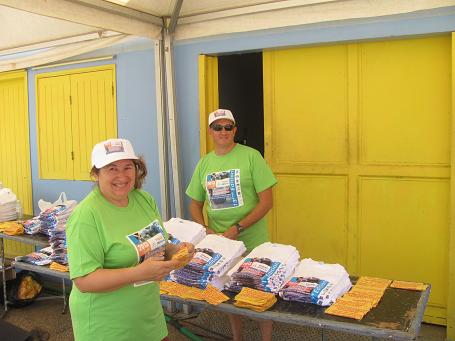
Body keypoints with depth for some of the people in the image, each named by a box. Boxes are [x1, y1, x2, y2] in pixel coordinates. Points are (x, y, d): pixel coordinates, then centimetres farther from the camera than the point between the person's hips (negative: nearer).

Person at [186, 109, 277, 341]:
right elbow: (195, 203, 13)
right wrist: (205, 229, -5)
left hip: (252, 242, -4)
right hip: (219, 242, 4)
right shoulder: (204, 163, 5)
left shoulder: (251, 156, -9)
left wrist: (237, 229, -19)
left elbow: (266, 202, -13)